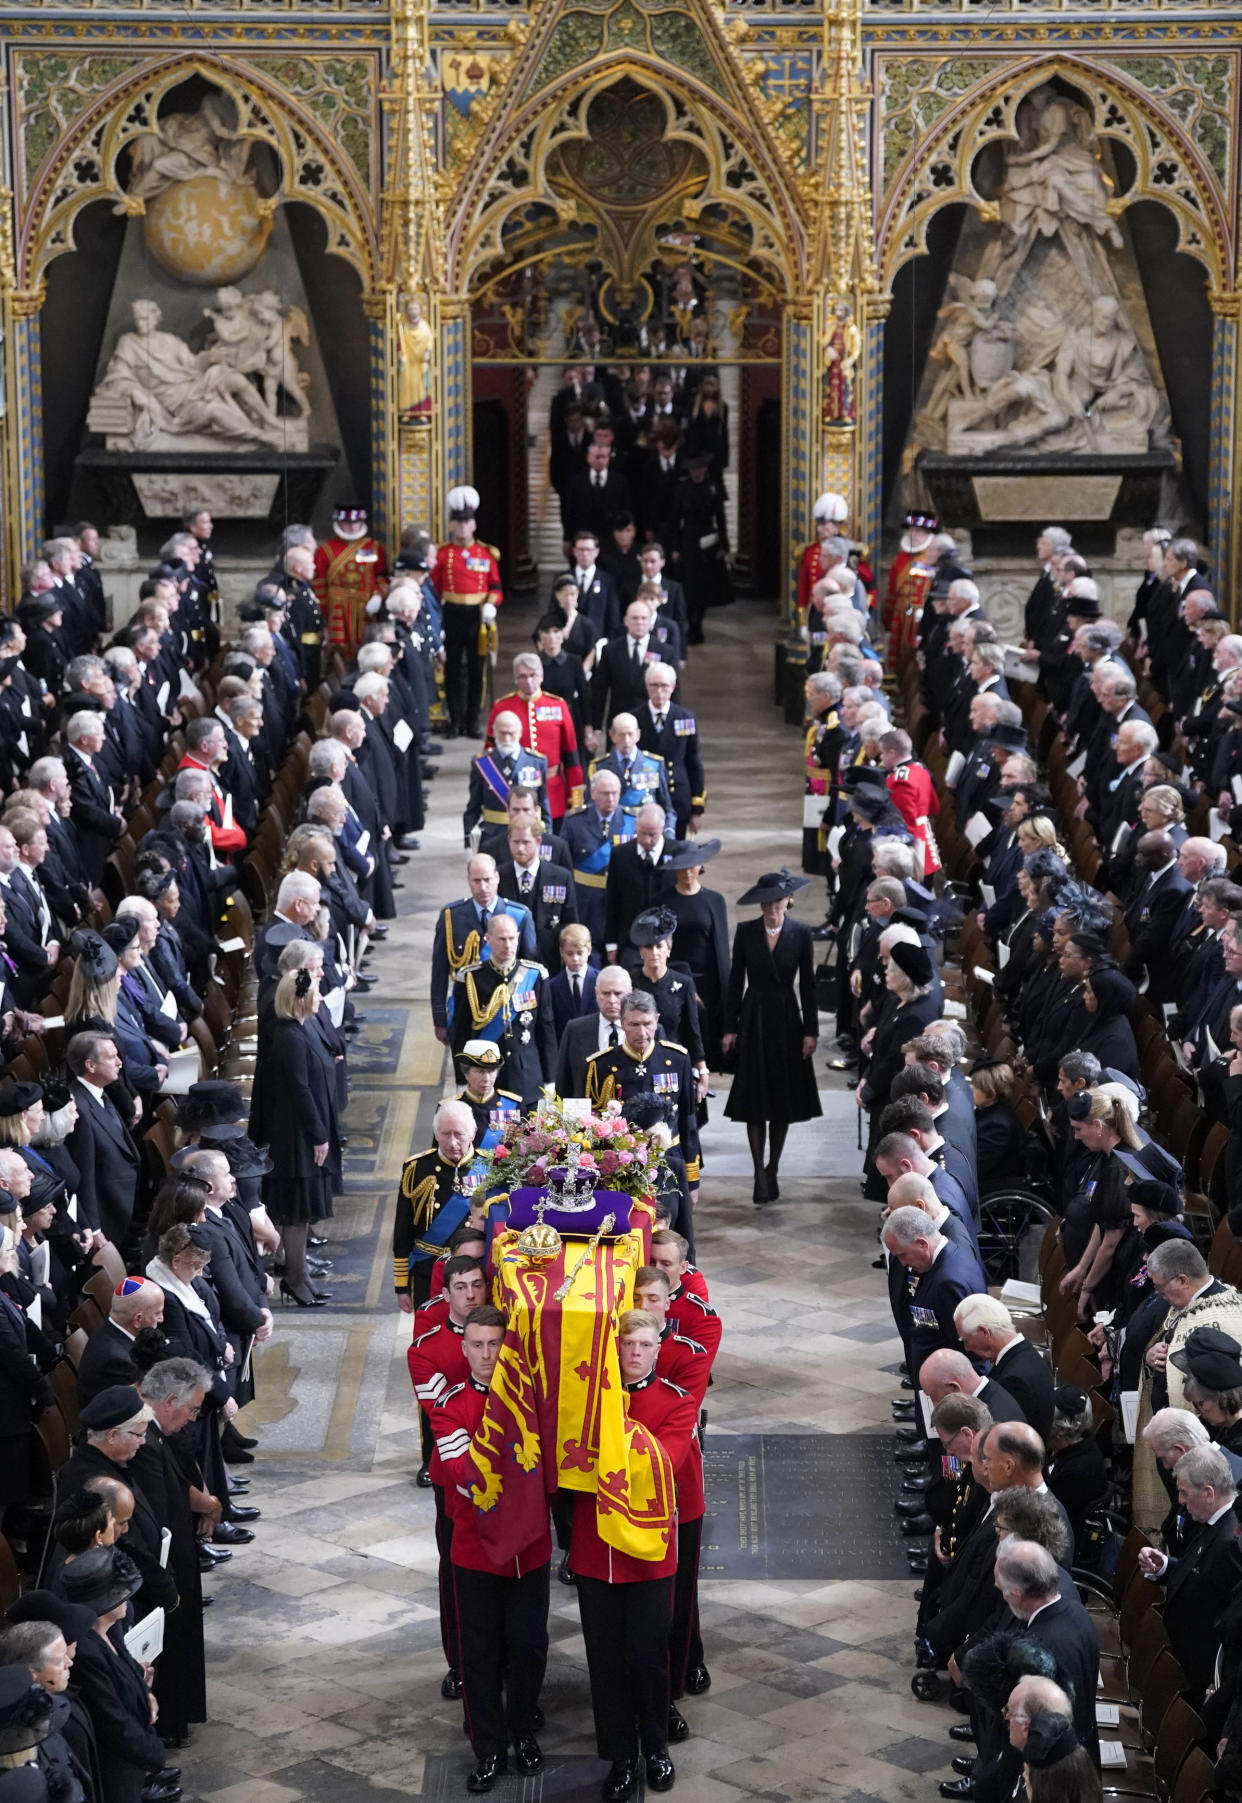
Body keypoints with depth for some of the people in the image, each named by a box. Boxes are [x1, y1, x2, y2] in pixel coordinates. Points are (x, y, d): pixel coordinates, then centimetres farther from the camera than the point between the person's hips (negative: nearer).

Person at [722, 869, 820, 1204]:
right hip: (754, 1019, 0)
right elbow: (735, 981, 2)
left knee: (783, 1099, 6)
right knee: (755, 1100, -2)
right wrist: (730, 1028, -1)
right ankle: (760, 1173, 2)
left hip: (786, 1020, 0)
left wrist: (811, 1030, -3)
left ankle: (772, 1170, 18)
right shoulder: (746, 932, -2)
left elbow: (807, 984, 1)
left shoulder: (800, 934, -2)